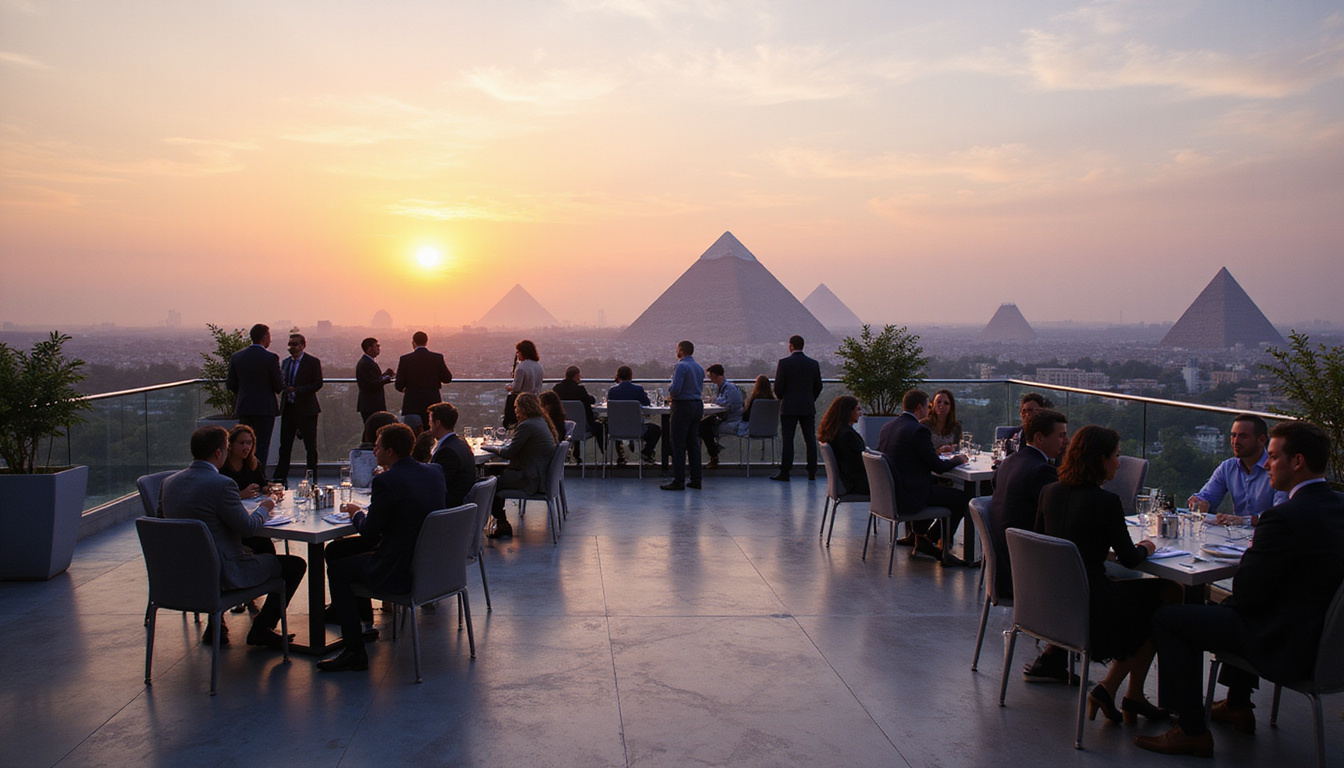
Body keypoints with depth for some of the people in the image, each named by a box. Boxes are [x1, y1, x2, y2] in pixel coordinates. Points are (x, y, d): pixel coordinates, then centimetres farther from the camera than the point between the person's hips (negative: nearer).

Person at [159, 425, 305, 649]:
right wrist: (263, 509, 5)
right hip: (223, 573, -8)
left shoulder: (169, 482, 1)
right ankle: (261, 629, 11)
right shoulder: (221, 484, -22)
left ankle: (215, 625, 33)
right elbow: (248, 527, -17)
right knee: (295, 565, 5)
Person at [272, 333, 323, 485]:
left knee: (310, 447, 2)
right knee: (284, 445, 7)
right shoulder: (286, 362, 13)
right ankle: (280, 478, 12)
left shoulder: (313, 362, -5)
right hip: (288, 408, 5)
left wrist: (297, 390, -20)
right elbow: (282, 384, 16)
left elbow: (318, 384, -11)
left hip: (305, 409, -5)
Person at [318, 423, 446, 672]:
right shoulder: (435, 472, 4)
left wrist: (356, 512, 9)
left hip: (400, 571, -9)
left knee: (336, 569, 11)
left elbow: (371, 531, -11)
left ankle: (355, 652, 10)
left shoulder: (386, 481, -19)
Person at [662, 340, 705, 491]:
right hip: (698, 405, 8)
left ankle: (679, 481, -5)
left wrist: (671, 394, 2)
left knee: (678, 445, -4)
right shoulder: (699, 368, 13)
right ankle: (696, 479, 14)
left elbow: (675, 389, -21)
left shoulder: (681, 366, -13)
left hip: (683, 406, -8)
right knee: (693, 443, 12)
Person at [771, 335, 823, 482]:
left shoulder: (784, 362, -8)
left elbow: (778, 387, -8)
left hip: (789, 407, -3)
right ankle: (812, 472, 9)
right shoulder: (814, 364, 4)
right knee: (810, 440, 7)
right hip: (808, 408, 3)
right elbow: (818, 387, 9)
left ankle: (784, 472, 1)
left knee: (787, 440, 0)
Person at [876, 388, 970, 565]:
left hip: (889, 494, 9)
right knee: (962, 499, 1)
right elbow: (937, 467, -14)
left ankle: (922, 539, 32)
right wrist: (957, 459, 5)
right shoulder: (918, 430, -17)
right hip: (908, 497, -9)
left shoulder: (887, 426, 8)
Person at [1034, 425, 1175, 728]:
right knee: (1169, 595, 12)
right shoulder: (1105, 501, -17)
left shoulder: (1049, 492, 4)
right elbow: (1129, 560, -7)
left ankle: (1133, 697, 22)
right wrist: (1144, 548, 15)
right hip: (1089, 606, -8)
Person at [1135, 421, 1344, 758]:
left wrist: (1251, 552, -1)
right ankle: (1238, 707, 45)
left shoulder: (1285, 517, -26)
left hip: (1284, 642, -10)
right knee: (1227, 607, 35)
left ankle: (1192, 730, 5)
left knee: (1167, 619, -4)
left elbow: (1247, 594, -19)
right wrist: (1259, 552, 7)